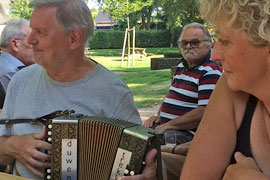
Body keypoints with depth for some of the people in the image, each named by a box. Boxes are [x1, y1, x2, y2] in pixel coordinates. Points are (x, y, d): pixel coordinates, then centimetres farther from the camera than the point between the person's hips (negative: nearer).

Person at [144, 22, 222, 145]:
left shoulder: (210, 72, -12)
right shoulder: (181, 67, 18)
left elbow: (205, 112, -22)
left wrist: (168, 125, -19)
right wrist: (158, 116, 9)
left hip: (186, 133, -9)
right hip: (164, 126, 9)